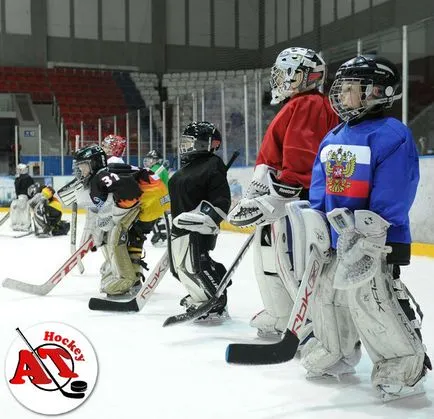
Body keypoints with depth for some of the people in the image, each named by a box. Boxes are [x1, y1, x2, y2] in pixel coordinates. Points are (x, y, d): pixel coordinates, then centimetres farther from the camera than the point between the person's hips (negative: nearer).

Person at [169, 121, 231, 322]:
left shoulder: (212, 166, -12)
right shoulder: (186, 167, 17)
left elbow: (221, 202, -20)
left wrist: (199, 216, -29)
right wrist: (175, 220, 28)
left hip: (199, 228, -10)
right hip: (180, 226, 10)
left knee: (197, 266, -13)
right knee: (181, 266, 16)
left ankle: (217, 306, -2)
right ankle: (198, 297, 35)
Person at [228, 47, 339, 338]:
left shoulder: (308, 105, -10)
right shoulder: (295, 107, 24)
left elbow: (301, 158, -23)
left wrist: (275, 199, -27)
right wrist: (257, 192, 28)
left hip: (293, 199, -11)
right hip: (278, 200, 11)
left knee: (292, 264, -14)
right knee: (269, 260, 17)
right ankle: (280, 319, 31)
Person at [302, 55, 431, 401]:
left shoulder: (393, 135, -13)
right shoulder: (333, 138, 13)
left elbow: (390, 199, -20)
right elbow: (319, 187, 14)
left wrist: (368, 239, -23)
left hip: (375, 242, -9)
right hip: (335, 239, 9)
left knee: (373, 301, -10)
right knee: (326, 294, 16)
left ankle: (406, 365, 7)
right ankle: (334, 354, 36)